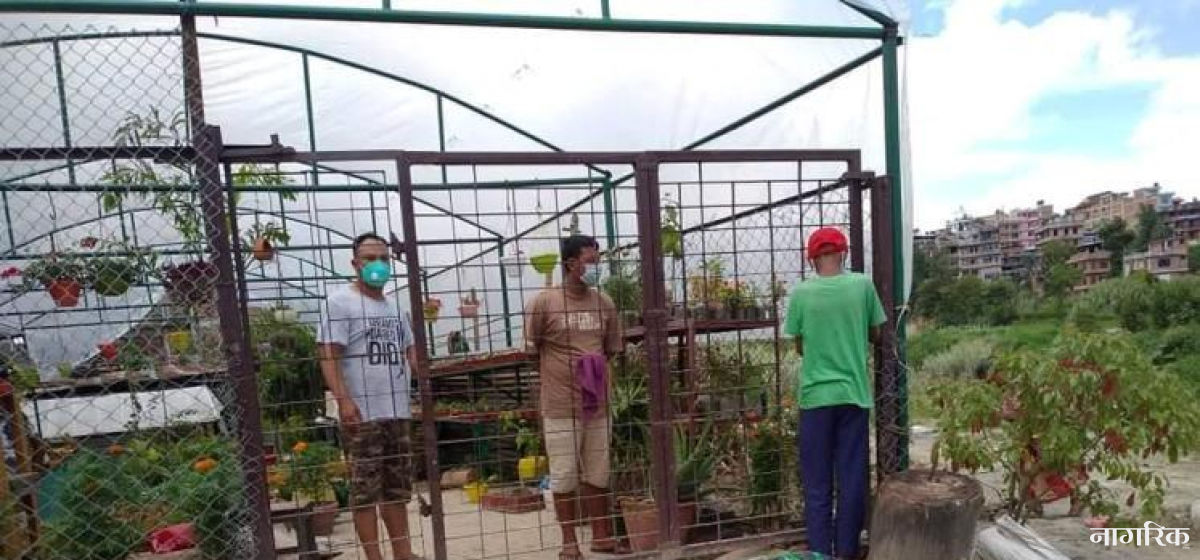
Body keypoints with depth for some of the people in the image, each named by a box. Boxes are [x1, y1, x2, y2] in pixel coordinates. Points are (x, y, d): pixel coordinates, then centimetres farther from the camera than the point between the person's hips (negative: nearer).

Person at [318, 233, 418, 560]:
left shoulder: (394, 306, 16)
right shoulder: (340, 301, -5)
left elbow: (410, 350, 21)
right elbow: (328, 354, -12)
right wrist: (343, 399, -21)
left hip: (398, 411, 7)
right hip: (363, 413, -7)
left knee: (398, 487, 14)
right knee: (366, 489, 1)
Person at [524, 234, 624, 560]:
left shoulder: (604, 303, 5)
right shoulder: (544, 303, -8)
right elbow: (531, 353, -1)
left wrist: (599, 375, 4)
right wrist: (564, 373, -1)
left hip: (598, 405, 4)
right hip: (560, 407, -4)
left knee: (598, 475, 15)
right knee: (564, 476, 7)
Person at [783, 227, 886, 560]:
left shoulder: (801, 293, -6)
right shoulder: (863, 285, -4)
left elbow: (800, 348, 3)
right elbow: (875, 335, 8)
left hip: (816, 396, -1)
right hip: (854, 394, 1)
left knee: (817, 483, 9)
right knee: (852, 480, 11)